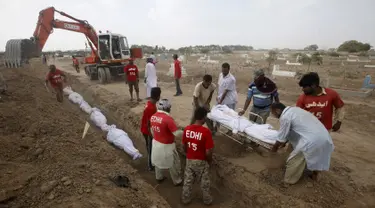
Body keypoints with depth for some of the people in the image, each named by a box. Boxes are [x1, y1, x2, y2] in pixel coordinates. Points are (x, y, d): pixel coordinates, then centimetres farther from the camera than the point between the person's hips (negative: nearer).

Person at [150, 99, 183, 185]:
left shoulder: (153, 116, -4)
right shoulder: (168, 118, -28)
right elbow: (177, 133, -28)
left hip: (156, 143, 7)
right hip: (166, 146, -7)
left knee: (158, 161, 27)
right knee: (173, 164, 14)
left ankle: (159, 177, 47)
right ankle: (177, 181, 32)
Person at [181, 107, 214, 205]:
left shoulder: (187, 129, -12)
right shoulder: (206, 131, -27)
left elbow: (184, 146, 1)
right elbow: (208, 152, -22)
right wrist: (210, 161, -3)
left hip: (189, 160, 4)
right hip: (201, 161, -3)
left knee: (188, 181, 23)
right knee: (204, 183, 20)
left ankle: (185, 199, 41)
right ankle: (207, 200, 41)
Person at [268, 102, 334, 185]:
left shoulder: (285, 117, -12)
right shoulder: (294, 109, 17)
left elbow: (281, 139, -5)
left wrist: (275, 147, 13)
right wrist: (285, 141, 32)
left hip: (312, 140, -9)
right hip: (324, 136, 10)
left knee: (293, 161, 7)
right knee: (316, 156, 32)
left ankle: (289, 180, 24)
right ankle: (314, 175, 53)